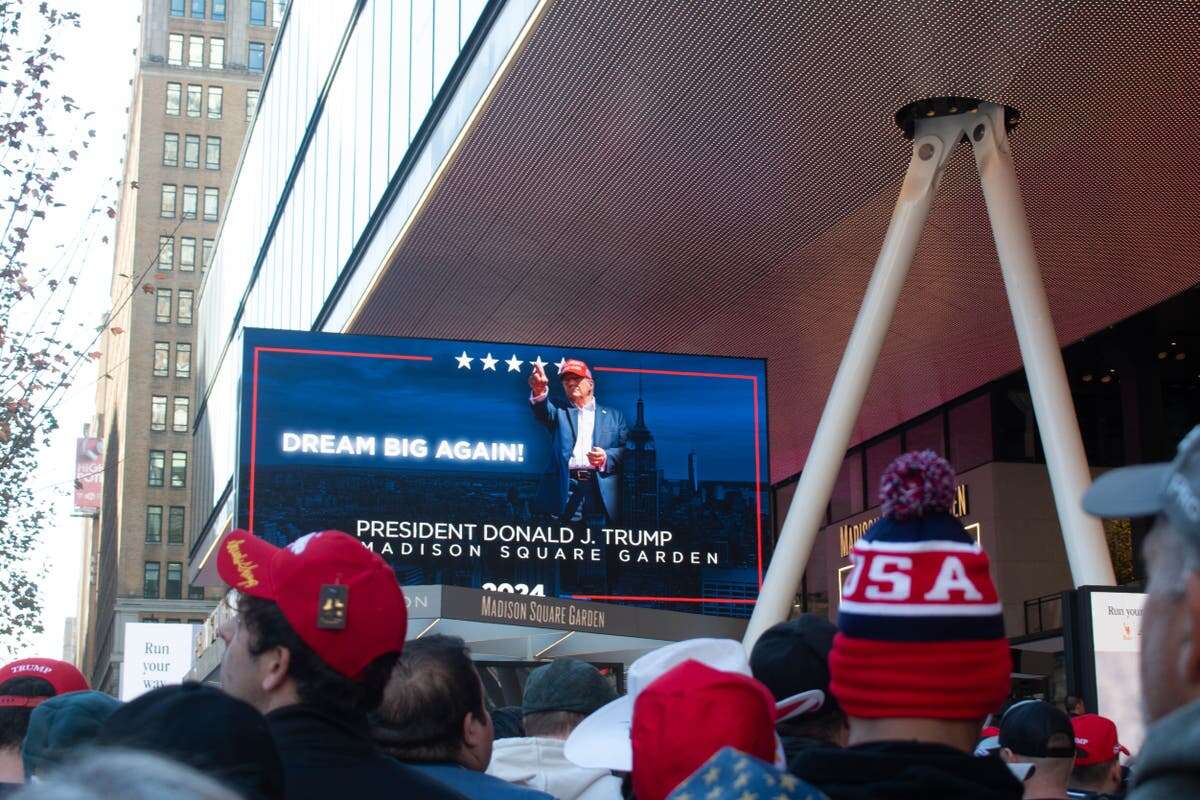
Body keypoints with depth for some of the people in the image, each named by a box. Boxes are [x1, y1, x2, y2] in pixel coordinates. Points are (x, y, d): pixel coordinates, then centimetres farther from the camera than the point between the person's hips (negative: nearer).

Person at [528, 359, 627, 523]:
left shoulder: (614, 415, 20)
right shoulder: (559, 410, 18)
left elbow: (626, 449, 11)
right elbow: (543, 411, -5)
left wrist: (607, 457, -10)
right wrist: (540, 391, -28)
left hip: (601, 489, 0)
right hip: (566, 487, 0)